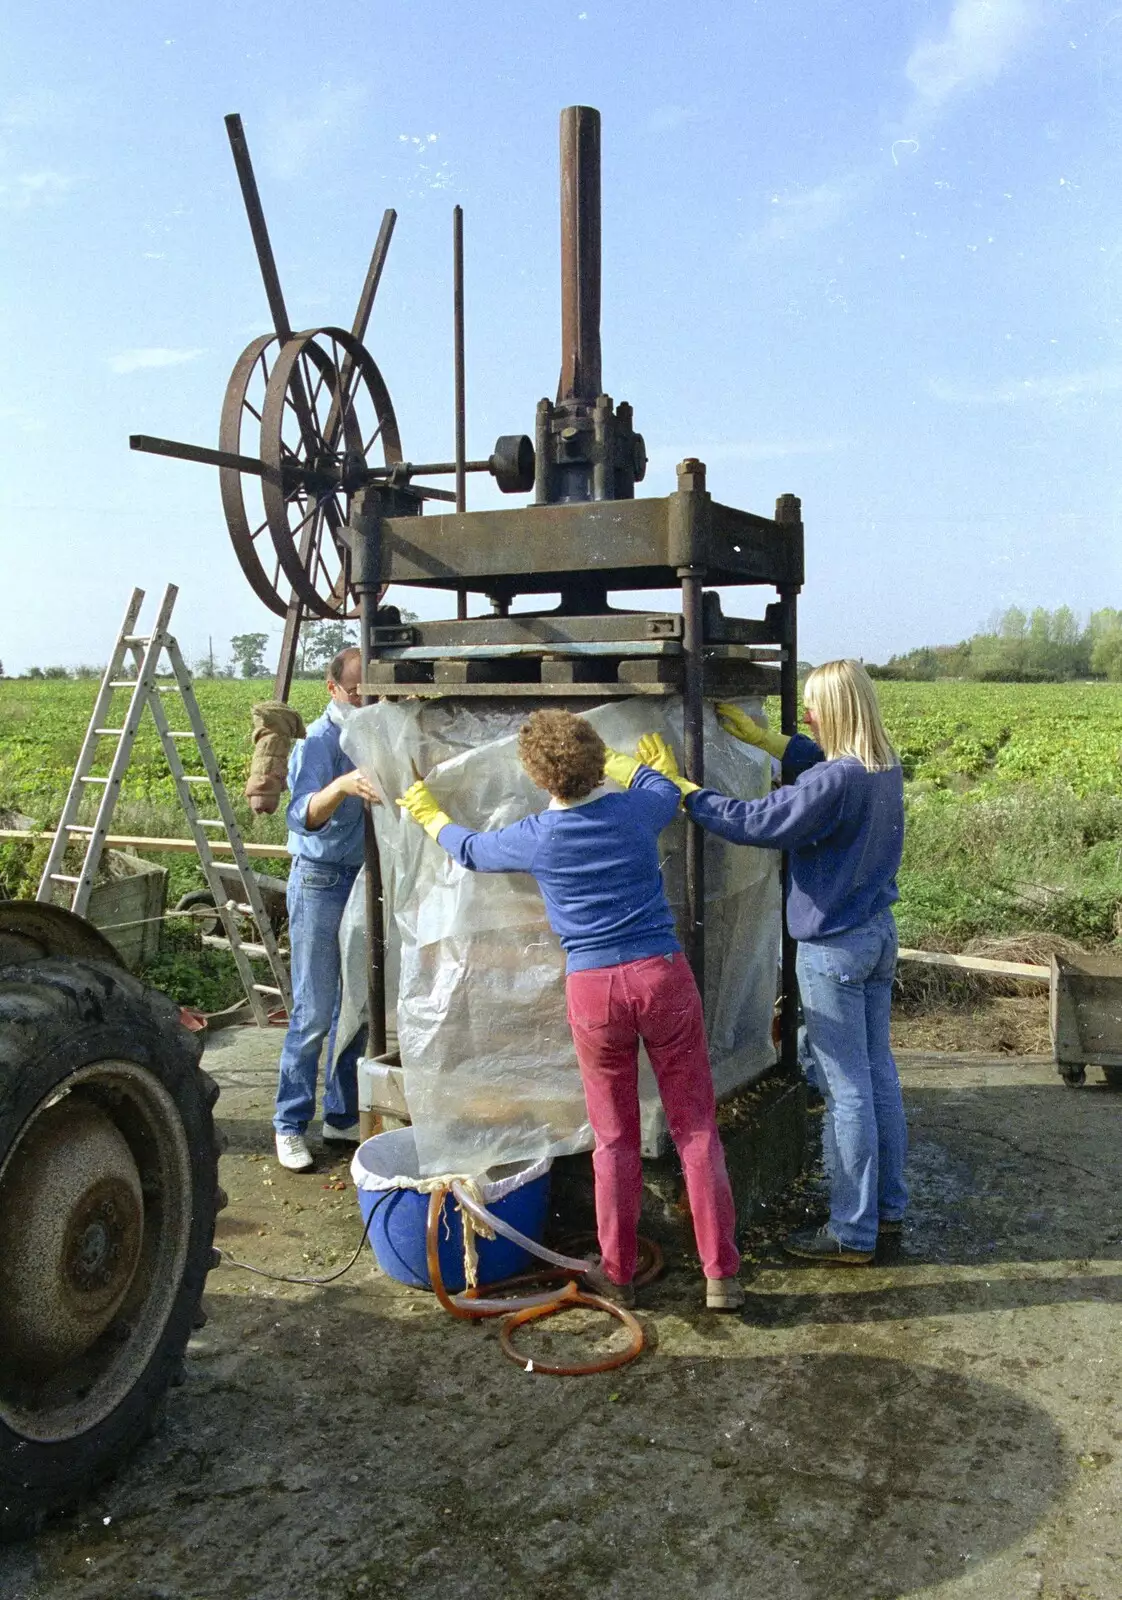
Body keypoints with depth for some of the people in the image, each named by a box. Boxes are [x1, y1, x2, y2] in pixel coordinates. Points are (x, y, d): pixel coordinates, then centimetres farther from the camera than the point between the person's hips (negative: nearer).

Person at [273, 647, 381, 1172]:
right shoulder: (319, 741, -12)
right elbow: (305, 816, -29)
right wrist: (341, 786, -45)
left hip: (363, 882, 7)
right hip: (321, 881, -7)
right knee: (314, 1014, -4)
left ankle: (343, 1117, 24)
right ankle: (290, 1125, 8)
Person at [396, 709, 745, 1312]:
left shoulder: (535, 838, -3)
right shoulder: (639, 810, -2)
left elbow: (469, 850, 18)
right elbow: (666, 788, 25)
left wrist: (427, 813, 37)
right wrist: (614, 762, 38)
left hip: (593, 990, 0)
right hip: (664, 975, 1)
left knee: (615, 1138, 13)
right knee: (696, 1129, 8)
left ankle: (617, 1274, 24)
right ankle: (721, 1275, 13)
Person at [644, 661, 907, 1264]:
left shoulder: (834, 783, -25)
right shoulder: (885, 769, 2)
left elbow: (754, 823, -23)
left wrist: (680, 788, -14)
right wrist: (762, 738, 26)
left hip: (833, 948, -9)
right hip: (878, 932, 9)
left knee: (846, 1089, 0)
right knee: (878, 1073, 18)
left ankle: (852, 1232, 11)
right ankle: (888, 1204, 31)